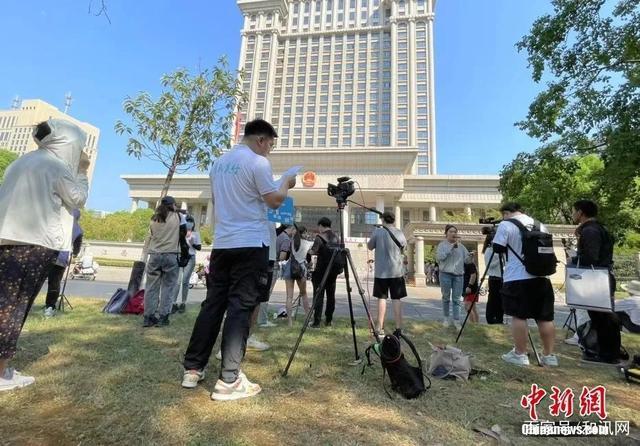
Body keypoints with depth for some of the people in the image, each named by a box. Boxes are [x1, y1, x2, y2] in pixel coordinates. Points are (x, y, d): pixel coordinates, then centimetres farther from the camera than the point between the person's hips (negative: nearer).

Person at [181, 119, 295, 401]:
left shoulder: (219, 162, 16)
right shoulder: (257, 162, -7)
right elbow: (274, 201, -7)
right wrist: (286, 184, 11)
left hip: (222, 243, 7)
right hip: (251, 244, -7)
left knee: (213, 304, 12)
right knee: (241, 307, -4)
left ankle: (193, 369, 20)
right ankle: (228, 381, 0)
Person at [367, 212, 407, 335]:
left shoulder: (377, 232, -6)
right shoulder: (399, 233, -1)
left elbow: (370, 247, 5)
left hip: (381, 271, -1)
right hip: (396, 271, 1)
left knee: (382, 298, 6)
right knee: (396, 299, 7)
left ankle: (380, 328, 8)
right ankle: (398, 328, 8)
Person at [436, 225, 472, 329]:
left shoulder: (461, 246, 12)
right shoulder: (442, 244, 1)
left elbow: (466, 260, 9)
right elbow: (440, 257, -15)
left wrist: (471, 256, -13)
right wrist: (452, 246, -17)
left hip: (459, 275, 3)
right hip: (445, 274, -2)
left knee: (457, 299, 2)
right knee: (446, 297, 8)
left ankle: (456, 320, 6)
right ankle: (446, 318, 22)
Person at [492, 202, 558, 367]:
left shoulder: (506, 225, -5)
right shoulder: (540, 225, 14)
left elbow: (497, 248, -6)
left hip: (517, 278, -6)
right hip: (541, 277, 6)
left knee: (518, 316, 0)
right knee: (545, 317, 10)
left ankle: (520, 354, 5)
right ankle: (549, 355, 17)